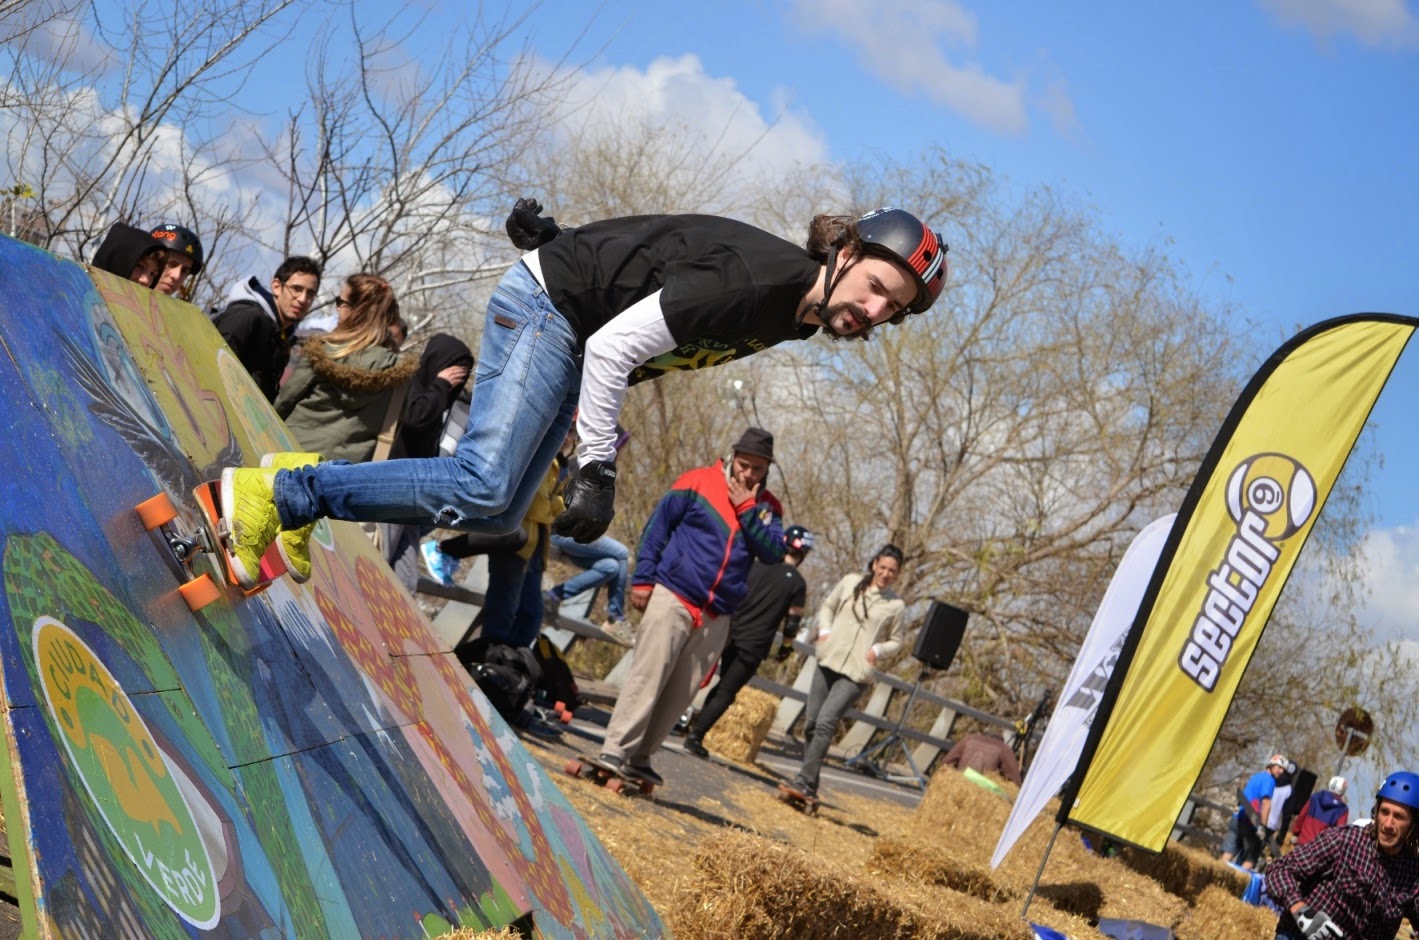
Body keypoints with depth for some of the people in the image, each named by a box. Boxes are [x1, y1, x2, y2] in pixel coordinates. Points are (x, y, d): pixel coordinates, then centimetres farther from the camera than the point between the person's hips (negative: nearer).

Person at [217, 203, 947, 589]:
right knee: (483, 487, -23)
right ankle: (276, 494, -16)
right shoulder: (756, 281, -28)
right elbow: (613, 346, -27)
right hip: (547, 301, -9)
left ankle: (304, 492, 13)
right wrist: (598, 470, -25)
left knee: (498, 516, 2)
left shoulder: (796, 313, 2)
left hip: (575, 341, 9)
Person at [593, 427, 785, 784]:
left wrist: (747, 510, -11)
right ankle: (614, 751, -12)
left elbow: (773, 552, -5)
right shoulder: (698, 482, -1)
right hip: (672, 598, -4)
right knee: (647, 676, -12)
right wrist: (643, 579, -5)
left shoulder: (768, 508, 10)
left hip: (716, 617, 4)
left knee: (679, 693, 6)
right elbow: (657, 527, 0)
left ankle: (639, 756, 15)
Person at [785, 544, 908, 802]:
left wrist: (878, 650, -8)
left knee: (826, 723, -18)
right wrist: (824, 629, 0)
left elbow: (896, 641, 11)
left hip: (856, 674, -4)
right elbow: (827, 606, 18)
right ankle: (808, 781, 20)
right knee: (811, 722, 7)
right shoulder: (851, 583, 4)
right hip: (828, 662, 4)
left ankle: (804, 782, -19)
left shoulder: (895, 605, 0)